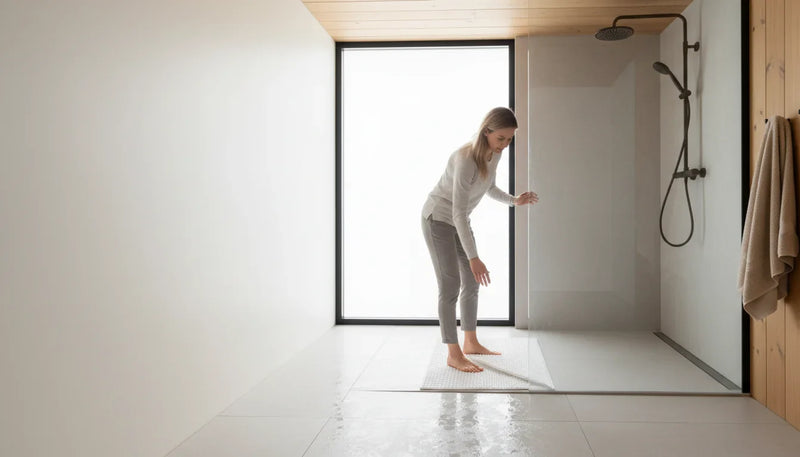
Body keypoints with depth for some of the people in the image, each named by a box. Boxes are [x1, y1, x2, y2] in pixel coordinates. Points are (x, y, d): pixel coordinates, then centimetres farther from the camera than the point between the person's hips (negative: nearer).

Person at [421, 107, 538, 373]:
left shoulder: (495, 153, -6)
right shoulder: (466, 159, -32)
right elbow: (458, 212, -33)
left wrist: (514, 201, -3)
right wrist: (473, 257, -35)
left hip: (459, 221, 9)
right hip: (438, 219, -8)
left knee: (472, 281, 12)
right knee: (450, 284, -10)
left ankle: (470, 342, 26)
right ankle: (453, 354, -3)